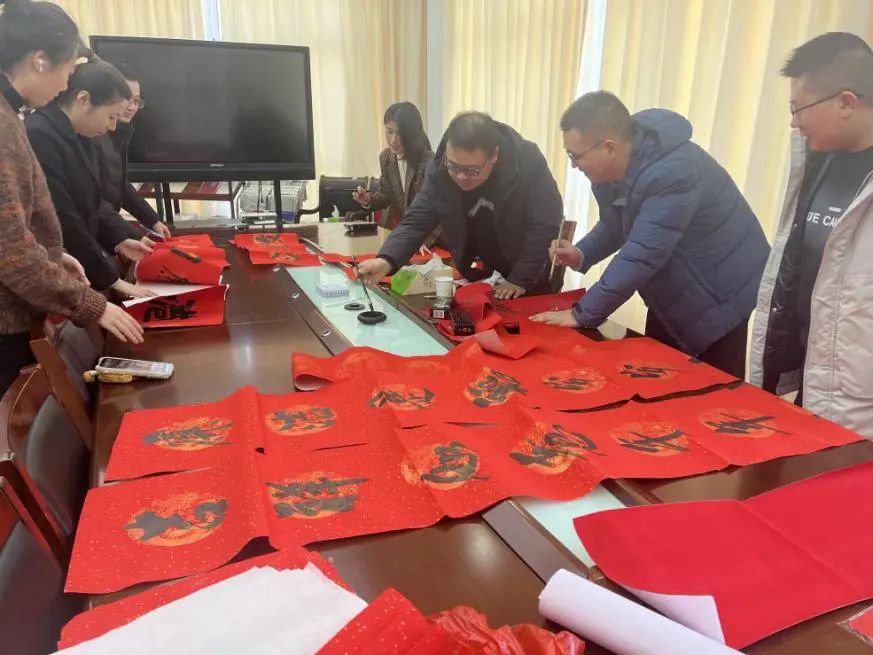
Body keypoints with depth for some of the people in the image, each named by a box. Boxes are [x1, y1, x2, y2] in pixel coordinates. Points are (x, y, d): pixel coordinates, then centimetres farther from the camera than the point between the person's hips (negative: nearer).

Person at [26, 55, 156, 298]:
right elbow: (63, 223, -23)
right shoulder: (38, 138, -22)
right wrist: (111, 279, -19)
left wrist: (119, 239, 2)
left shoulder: (80, 138, 9)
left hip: (83, 271, 9)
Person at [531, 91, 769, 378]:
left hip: (719, 294, -8)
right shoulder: (609, 168, -7)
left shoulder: (674, 173, -34)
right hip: (672, 292, 8)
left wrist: (581, 314, -30)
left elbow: (641, 257, -36)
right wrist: (581, 254, -11)